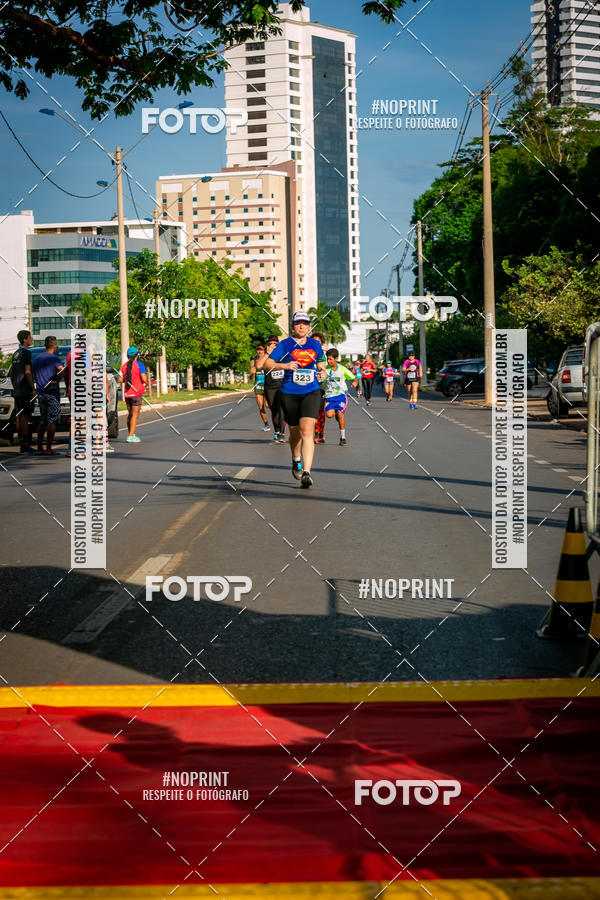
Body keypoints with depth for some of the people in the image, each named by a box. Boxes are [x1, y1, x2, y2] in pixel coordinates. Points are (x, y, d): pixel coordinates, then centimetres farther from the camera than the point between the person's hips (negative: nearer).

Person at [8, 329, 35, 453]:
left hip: (17, 390, 9)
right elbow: (27, 372, -18)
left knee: (19, 416, 10)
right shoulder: (26, 352, -11)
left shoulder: (16, 353, 16)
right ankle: (25, 444, -9)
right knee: (26, 416, -8)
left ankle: (21, 444, 14)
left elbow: (11, 373, 20)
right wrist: (33, 388, -15)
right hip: (26, 390, -9)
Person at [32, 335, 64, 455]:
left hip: (40, 393, 7)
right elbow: (62, 370, -24)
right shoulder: (54, 358, -9)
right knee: (52, 421, -3)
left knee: (43, 421, 13)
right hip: (52, 393, -7)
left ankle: (40, 447, 11)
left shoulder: (37, 359, 13)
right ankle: (48, 448, -6)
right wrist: (57, 381, -10)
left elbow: (34, 375, 18)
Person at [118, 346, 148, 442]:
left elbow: (120, 380, 5)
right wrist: (146, 381, 5)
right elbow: (144, 379, -17)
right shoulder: (139, 365, -10)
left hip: (127, 394, 6)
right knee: (135, 415, -4)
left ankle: (131, 435, 23)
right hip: (137, 394, -6)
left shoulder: (124, 366, 5)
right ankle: (131, 436, -10)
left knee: (130, 414, 17)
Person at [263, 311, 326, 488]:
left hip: (311, 392, 0)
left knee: (307, 430, -17)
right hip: (289, 394, 0)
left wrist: (322, 372, 8)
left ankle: (306, 472, -24)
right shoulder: (285, 344, 1)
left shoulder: (315, 344, 11)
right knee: (295, 432, 12)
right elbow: (267, 365, -5)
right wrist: (285, 365, -21)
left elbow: (321, 361, 29)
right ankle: (296, 460, 42)